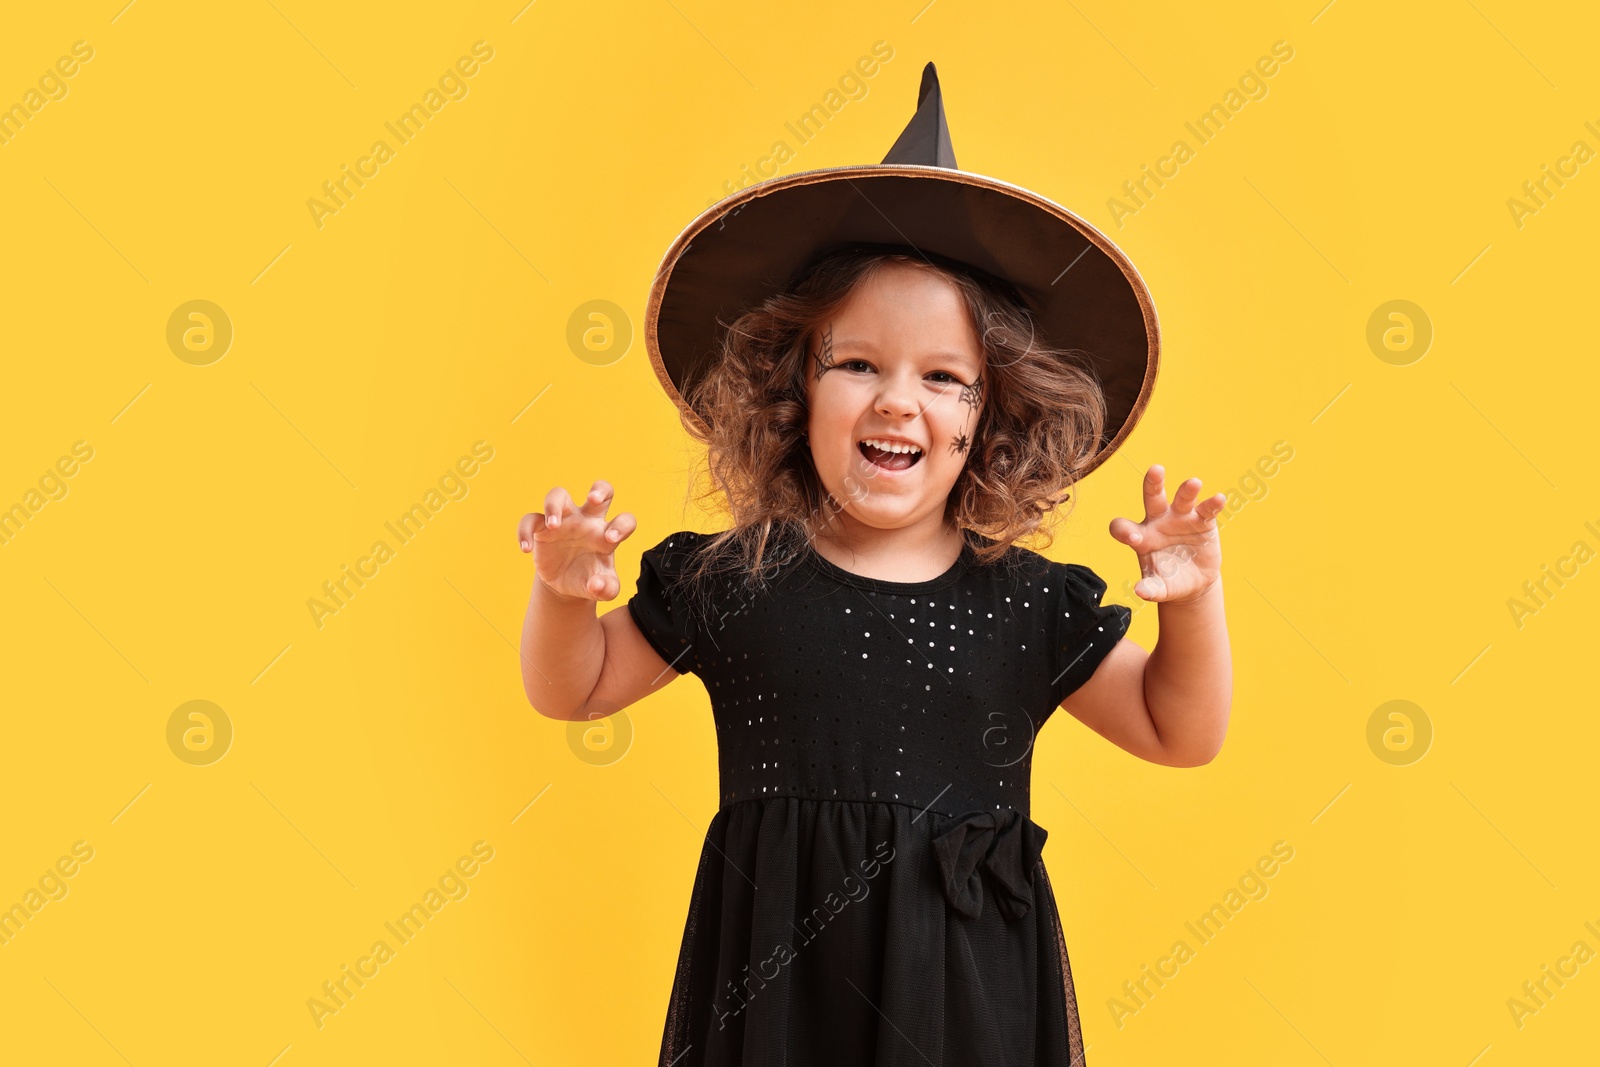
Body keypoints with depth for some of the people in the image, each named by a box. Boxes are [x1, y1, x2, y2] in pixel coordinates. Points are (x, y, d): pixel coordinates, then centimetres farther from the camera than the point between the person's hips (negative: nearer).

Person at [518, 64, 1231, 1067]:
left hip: (968, 984, 0)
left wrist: (1193, 601, -12)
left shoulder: (1027, 604, -3)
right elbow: (572, 691, 7)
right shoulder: (730, 579, -5)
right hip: (774, 980, 0)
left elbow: (1178, 734, 5)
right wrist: (563, 593, -14)